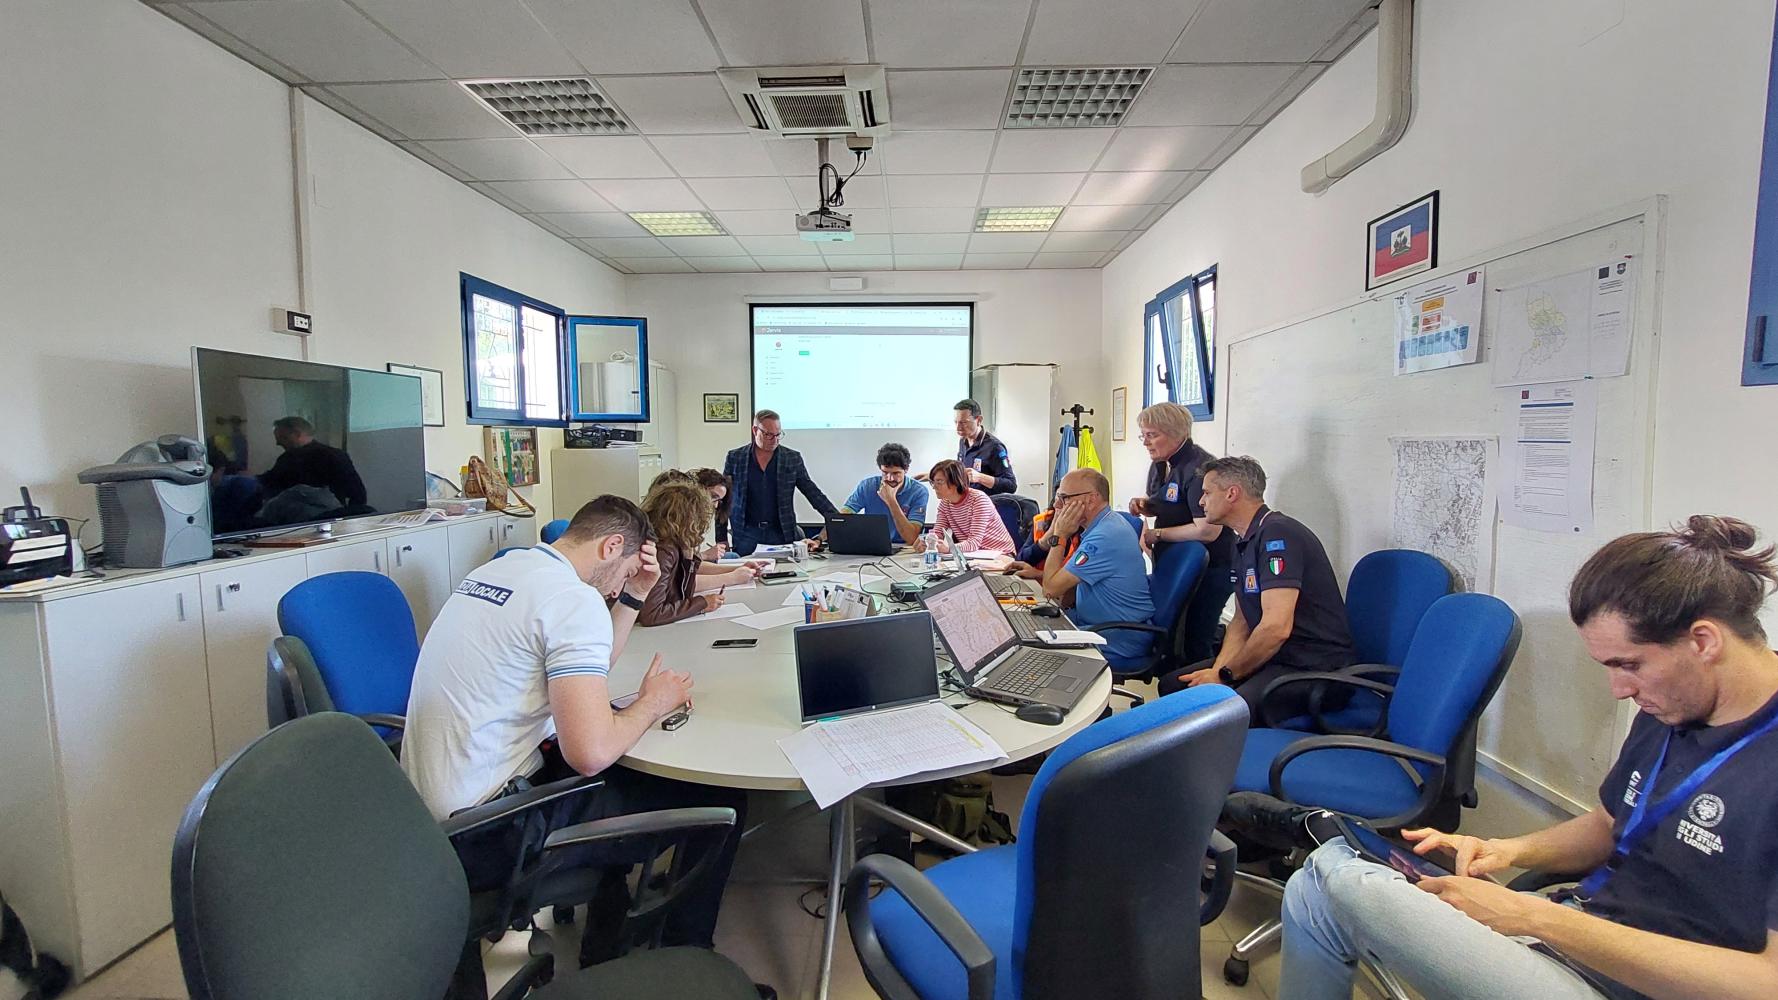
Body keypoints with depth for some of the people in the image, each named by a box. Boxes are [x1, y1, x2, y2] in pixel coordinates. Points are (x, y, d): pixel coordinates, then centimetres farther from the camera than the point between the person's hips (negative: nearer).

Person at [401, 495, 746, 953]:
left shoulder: (500, 568, 9)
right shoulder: (575, 599, -20)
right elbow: (590, 753, -28)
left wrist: (633, 596, 12)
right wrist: (653, 703, -9)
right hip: (482, 837, -10)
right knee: (721, 803, -4)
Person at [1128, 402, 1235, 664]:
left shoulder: (1199, 468, -22)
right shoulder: (1160, 464, 7)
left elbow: (1207, 530, -28)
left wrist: (1157, 534, -19)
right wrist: (1144, 505, 2)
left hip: (1209, 570, -9)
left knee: (1196, 644, -4)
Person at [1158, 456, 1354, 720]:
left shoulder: (1277, 533, -19)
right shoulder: (1245, 541, 13)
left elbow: (1276, 627, -26)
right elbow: (1242, 621, 14)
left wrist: (1225, 675, -13)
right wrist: (1218, 669, -3)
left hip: (1314, 667, -9)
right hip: (1273, 657, 9)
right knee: (1173, 684, 3)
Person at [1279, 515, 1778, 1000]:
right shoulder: (1667, 712, 6)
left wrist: (1537, 916, -23)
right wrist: (1509, 849, 0)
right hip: (1581, 927, 8)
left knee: (1335, 876, -22)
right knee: (1320, 887, -7)